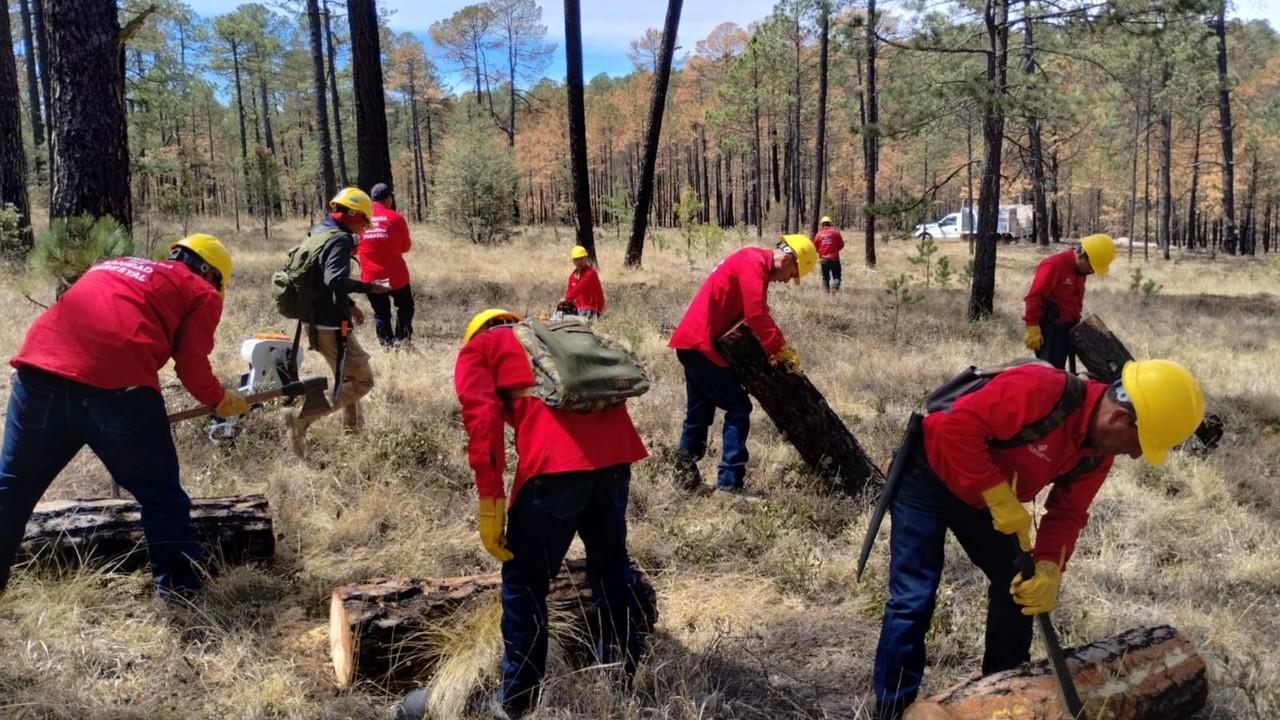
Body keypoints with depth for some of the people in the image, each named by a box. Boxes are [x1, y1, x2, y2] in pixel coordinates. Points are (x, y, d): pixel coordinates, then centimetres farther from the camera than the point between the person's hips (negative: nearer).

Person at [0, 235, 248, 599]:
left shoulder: (115, 265, 33)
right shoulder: (202, 292, 15)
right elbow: (192, 366, 7)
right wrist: (222, 400, 25)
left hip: (40, 372, 5)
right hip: (117, 387, -5)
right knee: (161, 494, 12)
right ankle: (180, 589, 18)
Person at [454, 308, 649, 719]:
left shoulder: (477, 348, 21)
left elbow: (482, 418, 2)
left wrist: (490, 500, 0)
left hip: (556, 463, -6)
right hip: (616, 451, 6)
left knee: (524, 582, 11)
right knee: (611, 562, 26)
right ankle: (626, 666, 39)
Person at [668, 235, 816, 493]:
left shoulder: (754, 263, 18)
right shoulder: (755, 261, -14)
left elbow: (756, 315, 17)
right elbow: (756, 316, -22)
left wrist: (776, 348, 5)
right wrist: (781, 350, -14)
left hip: (695, 342, 10)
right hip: (702, 344, -10)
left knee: (699, 413, 16)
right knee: (738, 408, -7)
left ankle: (685, 474, 23)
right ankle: (728, 485, -7)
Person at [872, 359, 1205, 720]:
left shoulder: (1098, 454, -5)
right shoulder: (1039, 389, -33)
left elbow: (1066, 513, -2)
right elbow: (958, 427, -36)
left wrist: (1049, 570, -18)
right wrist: (1001, 499, -31)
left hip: (982, 501, 8)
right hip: (928, 479, -8)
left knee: (1018, 584, 10)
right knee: (914, 599, -11)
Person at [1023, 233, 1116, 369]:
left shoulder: (1080, 270, 12)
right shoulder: (1054, 265, -17)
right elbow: (1034, 297, -20)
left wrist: (1075, 323, 23)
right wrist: (1033, 329, -21)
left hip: (1067, 328, 9)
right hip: (1050, 328, -9)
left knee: (1058, 369, 12)